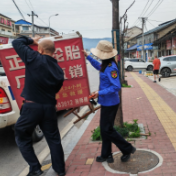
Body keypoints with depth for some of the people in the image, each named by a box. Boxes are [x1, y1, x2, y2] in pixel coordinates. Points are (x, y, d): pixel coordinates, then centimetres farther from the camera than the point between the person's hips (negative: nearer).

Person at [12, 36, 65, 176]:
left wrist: (31, 40, 15)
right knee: (53, 138, 17)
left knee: (22, 138, 14)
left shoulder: (34, 59, -11)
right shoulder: (58, 70, 5)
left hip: (32, 106, -5)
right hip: (49, 107, 5)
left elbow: (16, 43, 0)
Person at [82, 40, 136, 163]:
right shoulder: (106, 65, 4)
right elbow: (98, 66, 27)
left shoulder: (111, 68, -24)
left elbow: (116, 87, -27)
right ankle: (106, 155, 28)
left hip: (110, 103, -10)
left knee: (107, 130, 1)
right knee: (104, 129, 16)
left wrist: (100, 93, -24)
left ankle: (128, 149, 16)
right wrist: (88, 57, 22)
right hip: (106, 102, 10)